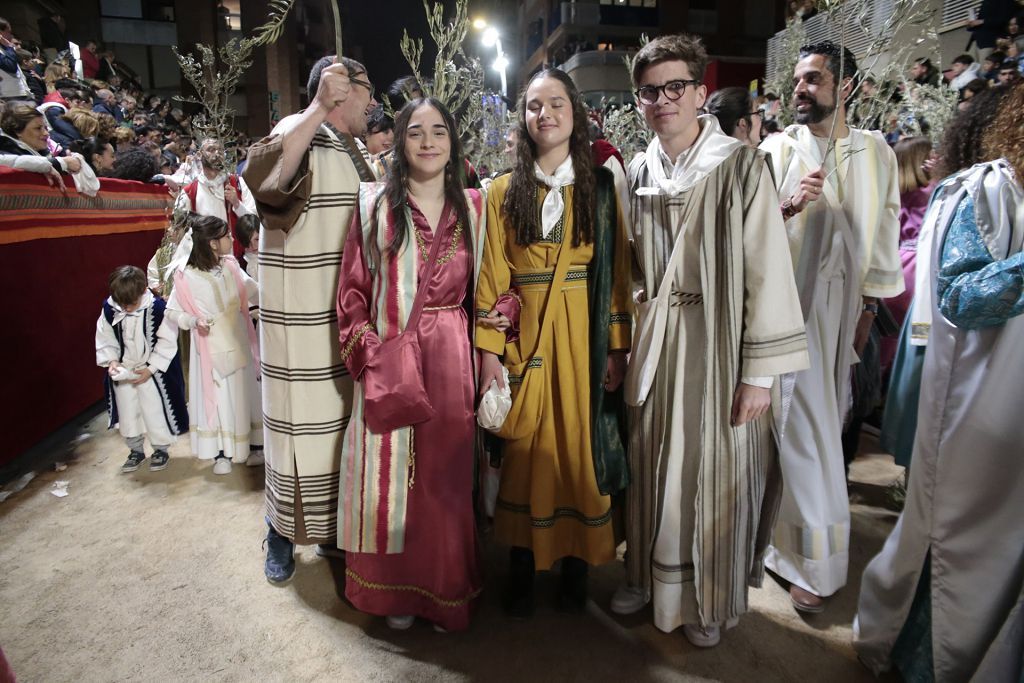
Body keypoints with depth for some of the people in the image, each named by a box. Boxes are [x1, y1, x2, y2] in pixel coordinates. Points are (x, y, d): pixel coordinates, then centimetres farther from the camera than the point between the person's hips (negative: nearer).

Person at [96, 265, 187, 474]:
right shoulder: (109, 308, -10)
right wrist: (111, 360, -12)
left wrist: (150, 369, -15)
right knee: (127, 413, 14)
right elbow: (105, 339, 3)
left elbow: (167, 342, -14)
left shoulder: (157, 308, -20)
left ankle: (161, 450, 25)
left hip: (152, 371, -4)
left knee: (155, 412, 4)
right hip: (122, 371, 4)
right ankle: (136, 450, 34)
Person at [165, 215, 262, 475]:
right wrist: (194, 321, -21)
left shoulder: (231, 266, -2)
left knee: (245, 393, 12)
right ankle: (222, 453, 20)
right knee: (217, 397, 6)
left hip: (239, 342, 4)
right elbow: (173, 312, -6)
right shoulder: (187, 277, -14)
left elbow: (254, 293, 2)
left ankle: (253, 445, 26)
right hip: (211, 348, -4)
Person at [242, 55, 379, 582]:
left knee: (341, 419, 15)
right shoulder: (300, 131, -9)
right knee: (300, 423, 4)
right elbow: (262, 181, -33)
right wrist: (319, 107, -28)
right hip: (302, 319, -7)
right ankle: (283, 533, 25)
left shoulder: (351, 151, 16)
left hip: (348, 318, 8)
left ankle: (332, 523, 33)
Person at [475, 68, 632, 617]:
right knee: (524, 451, 5)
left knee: (582, 446, 6)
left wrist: (617, 346, -7)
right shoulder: (504, 192, 6)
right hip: (525, 336, 0)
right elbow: (492, 278, 0)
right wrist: (489, 352, -7)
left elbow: (617, 271, 0)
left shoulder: (602, 187, 6)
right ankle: (521, 566, 23)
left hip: (585, 336, 0)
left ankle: (575, 563, 25)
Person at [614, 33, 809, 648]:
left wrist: (761, 372, -15)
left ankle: (711, 599, 31)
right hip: (656, 345, 4)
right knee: (654, 466, 14)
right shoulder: (640, 171, 7)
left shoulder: (741, 166, -8)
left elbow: (768, 269, -12)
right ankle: (651, 575, 37)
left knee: (716, 474, 8)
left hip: (718, 346, -4)